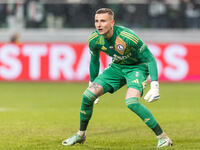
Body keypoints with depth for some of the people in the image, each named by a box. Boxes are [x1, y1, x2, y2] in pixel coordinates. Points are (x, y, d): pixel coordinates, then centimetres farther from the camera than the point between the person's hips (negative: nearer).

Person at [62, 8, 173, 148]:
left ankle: (163, 137, -20)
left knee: (131, 102, -31)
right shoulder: (94, 40, -15)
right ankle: (81, 135, 16)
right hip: (117, 67, 6)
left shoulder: (127, 37, -32)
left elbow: (150, 59, -23)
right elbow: (94, 61, 8)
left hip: (137, 67, -6)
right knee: (88, 95, -8)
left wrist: (154, 85, -32)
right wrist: (92, 83, 17)